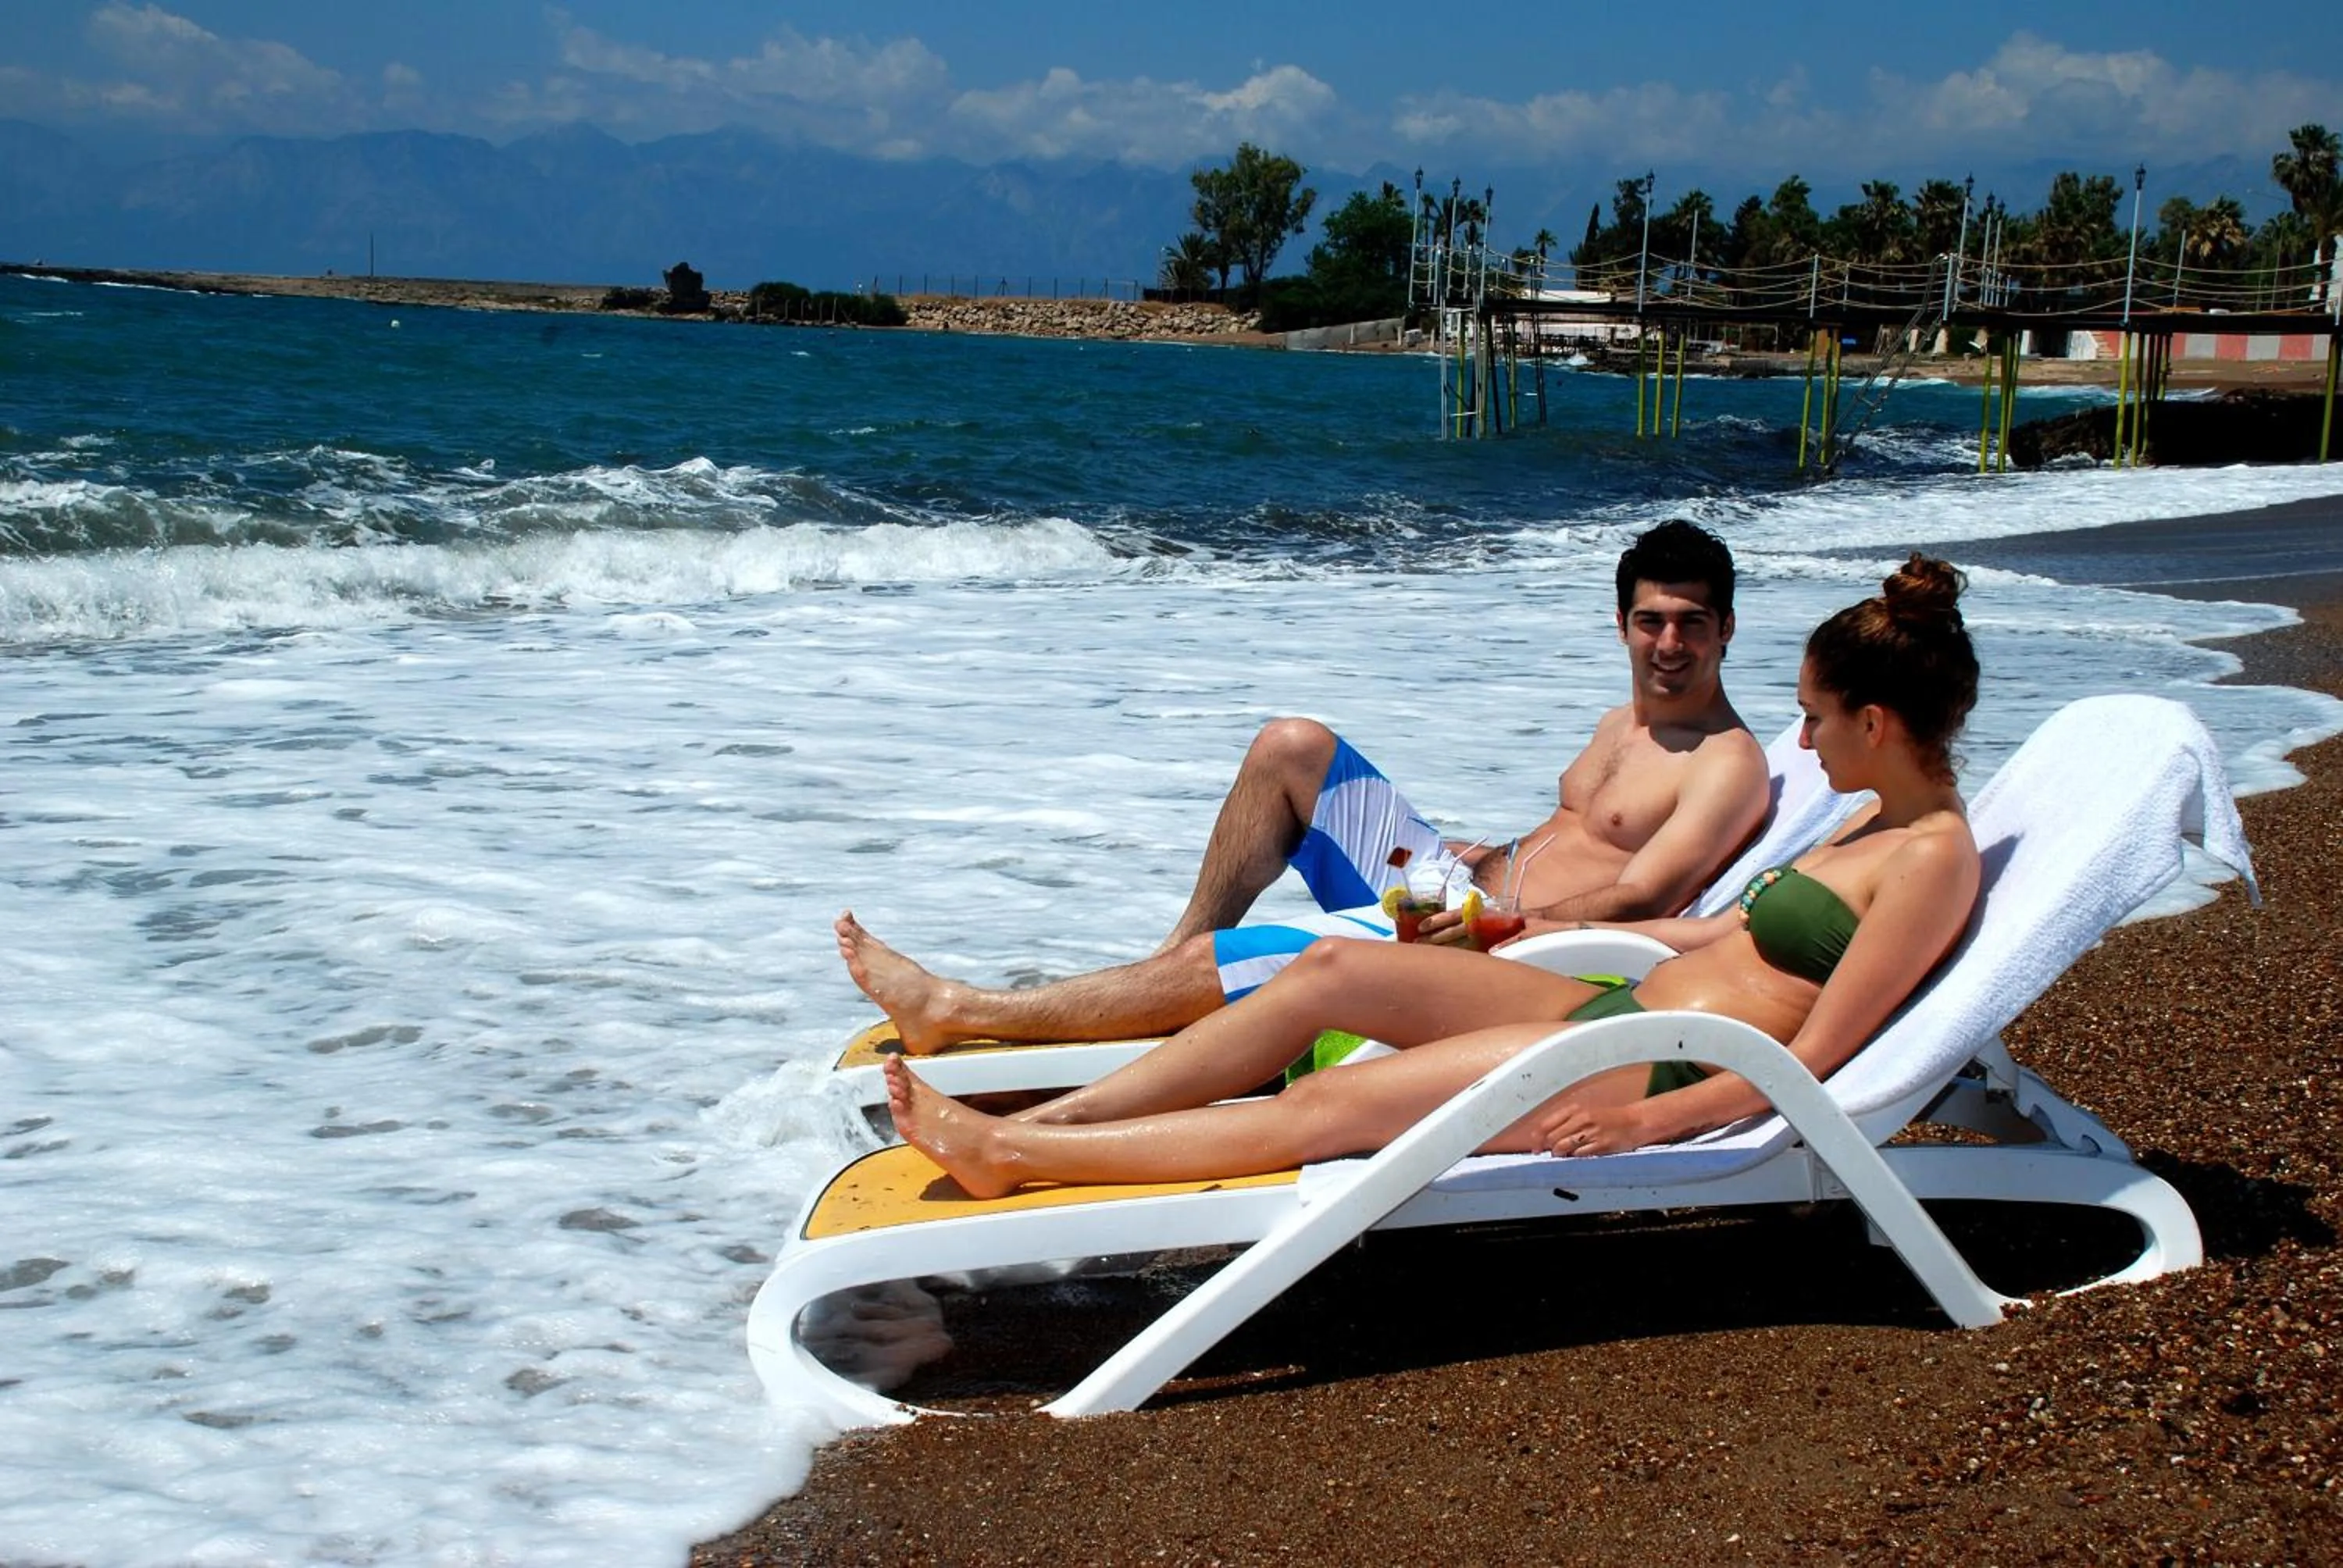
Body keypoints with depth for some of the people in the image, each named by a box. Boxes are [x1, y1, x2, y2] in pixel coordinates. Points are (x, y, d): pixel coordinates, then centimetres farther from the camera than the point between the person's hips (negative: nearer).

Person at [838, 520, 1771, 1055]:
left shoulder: (1728, 764, -10)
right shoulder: (1623, 725, 18)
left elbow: (1639, 898, -21)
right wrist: (1482, 853, 5)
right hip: (1454, 888, 10)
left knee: (1219, 967, -18)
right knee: (1290, 749, 3)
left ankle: (959, 1014, -9)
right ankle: (1179, 953, 4)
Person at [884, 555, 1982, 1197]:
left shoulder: (1933, 858, -13)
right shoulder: (1880, 825, 17)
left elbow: (1813, 1058, -17)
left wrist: (1642, 1121, -23)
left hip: (1664, 1073, -10)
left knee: (1328, 1108, -14)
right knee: (1328, 969, 0)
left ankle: (1007, 1155, -11)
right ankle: (1034, 1123, -1)